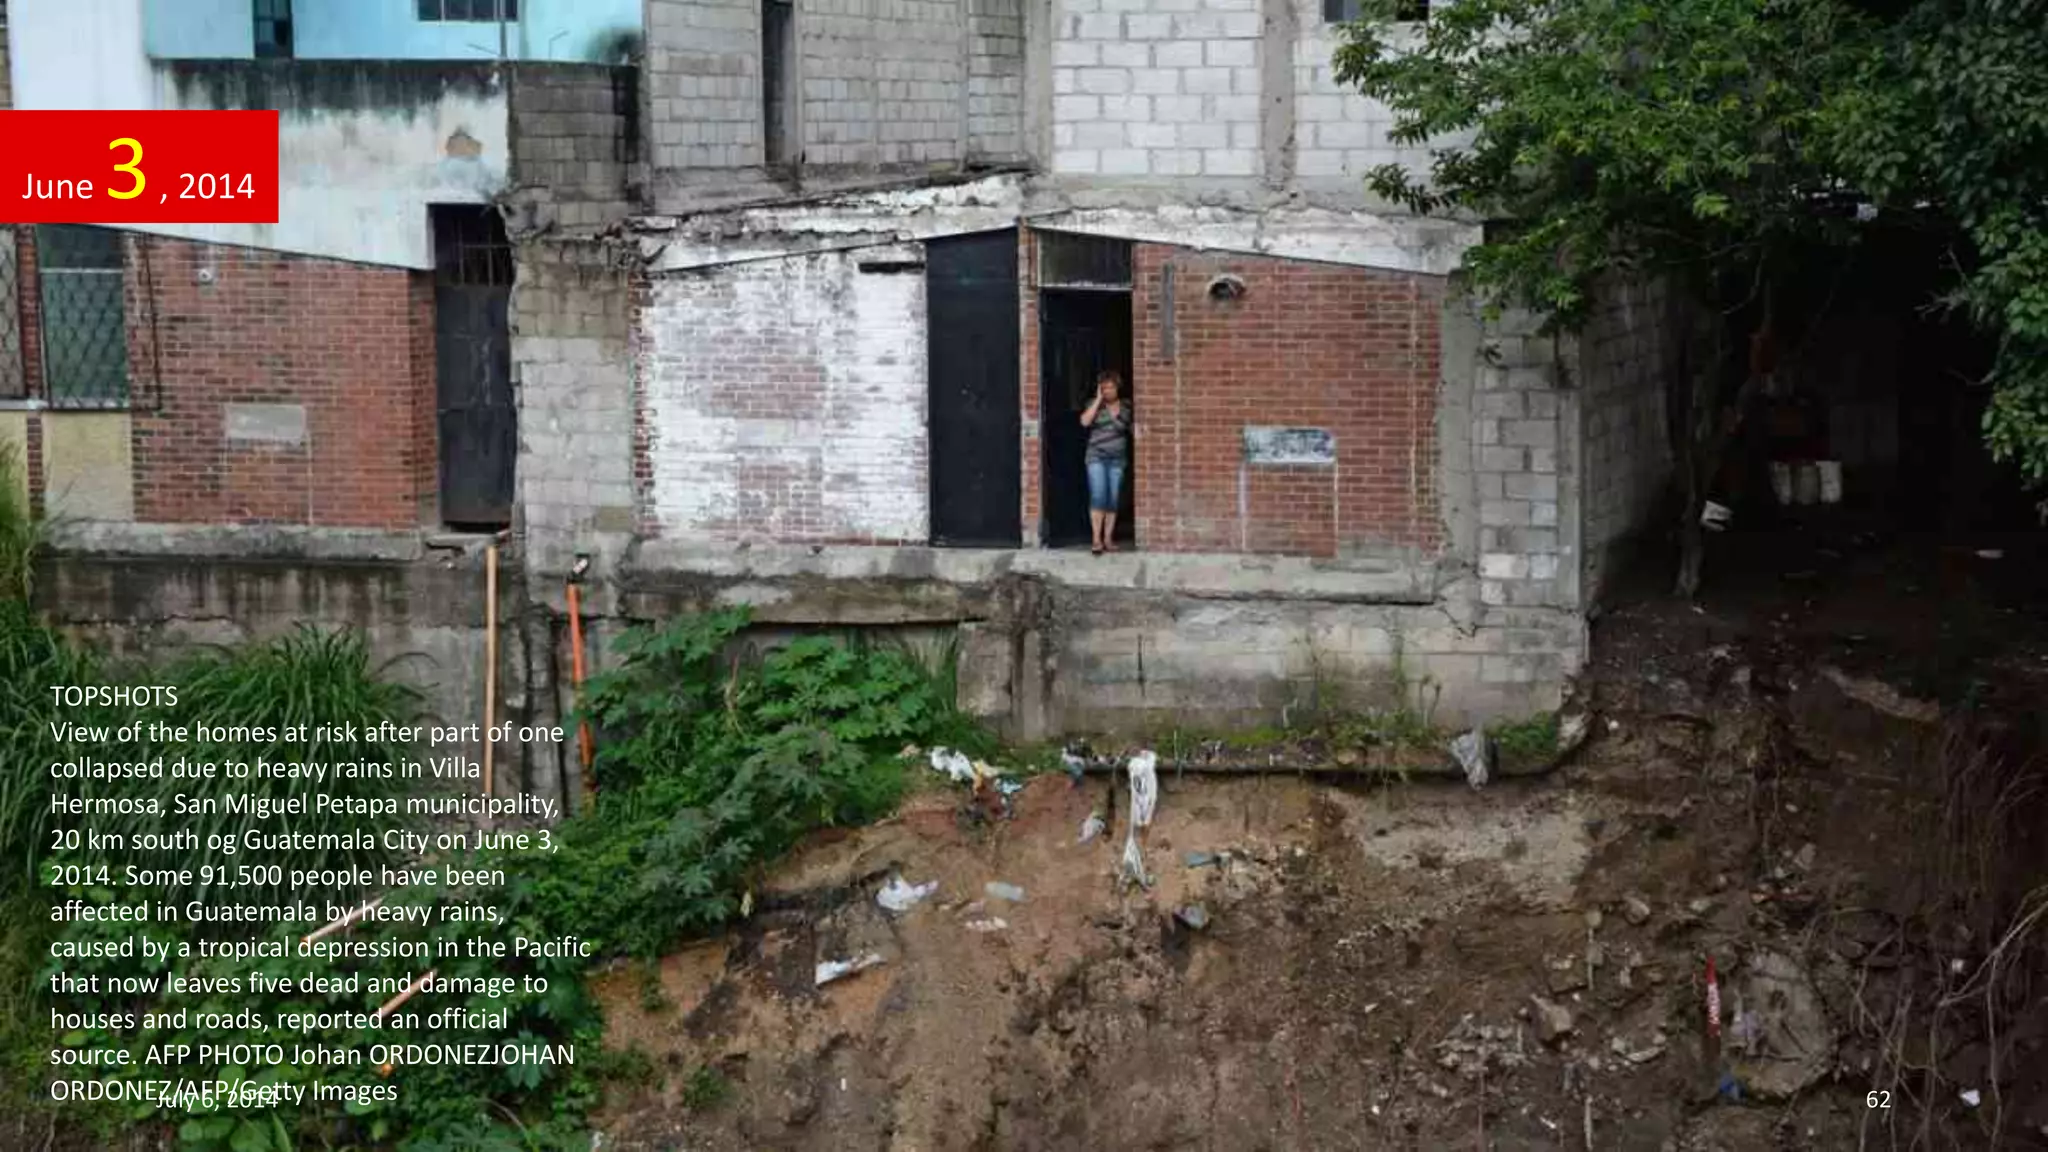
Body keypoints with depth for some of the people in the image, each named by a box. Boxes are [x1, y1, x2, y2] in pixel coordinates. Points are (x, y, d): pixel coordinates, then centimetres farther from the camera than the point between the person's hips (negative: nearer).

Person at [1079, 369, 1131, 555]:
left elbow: (1132, 431, 13)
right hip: (1097, 457, -2)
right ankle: (1097, 539, -15)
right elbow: (1085, 421, -14)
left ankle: (1108, 539, 8)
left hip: (1117, 459, 2)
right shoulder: (1094, 405, 3)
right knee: (1098, 496, -14)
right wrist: (1098, 400, -12)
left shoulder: (1126, 409, 6)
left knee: (1113, 499, 2)